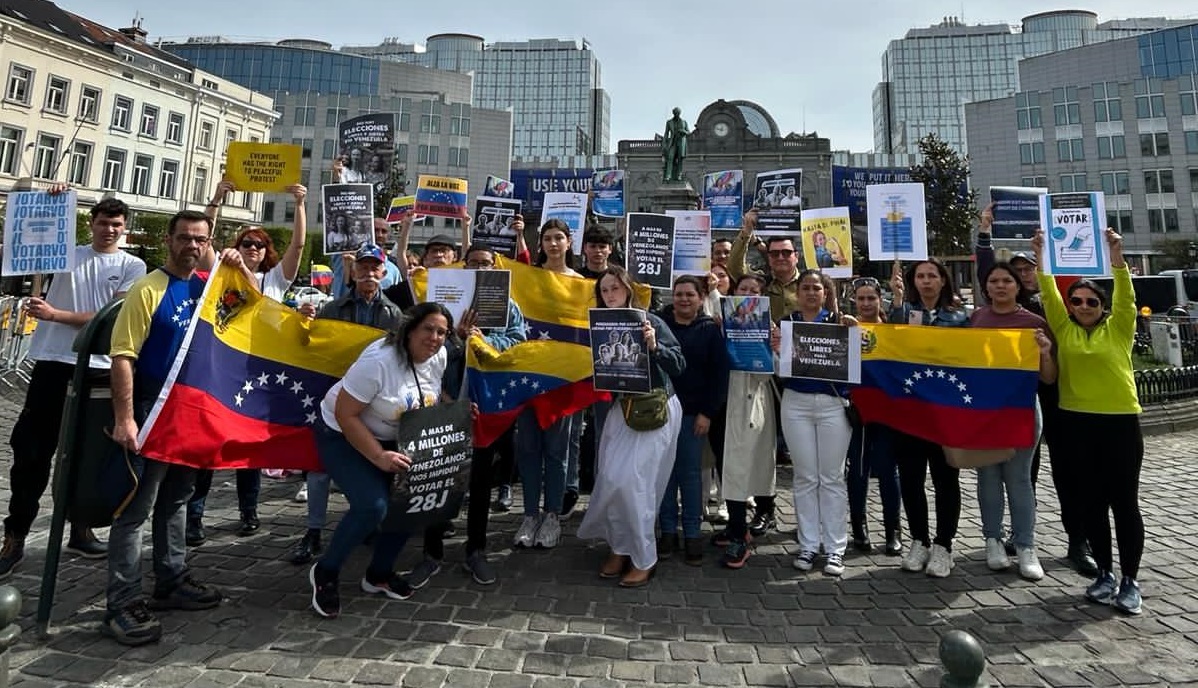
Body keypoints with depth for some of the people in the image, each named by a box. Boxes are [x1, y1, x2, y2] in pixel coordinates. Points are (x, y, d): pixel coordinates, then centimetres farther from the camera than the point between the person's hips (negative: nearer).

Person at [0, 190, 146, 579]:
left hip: (99, 368, -1)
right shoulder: (66, 251, 10)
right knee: (32, 451, 2)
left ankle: (81, 530, 25)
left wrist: (54, 314, -13)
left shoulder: (133, 266, 4)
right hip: (53, 362, 1)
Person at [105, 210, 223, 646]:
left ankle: (171, 582, 30)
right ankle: (122, 605, 6)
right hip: (154, 411, -7)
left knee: (176, 499, 18)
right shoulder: (148, 289, -13)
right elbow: (123, 356, -19)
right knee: (137, 508, -2)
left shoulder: (208, 287, 6)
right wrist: (124, 418, -24)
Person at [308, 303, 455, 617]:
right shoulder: (378, 361, -30)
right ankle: (325, 572, 3)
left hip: (392, 439, 7)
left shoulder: (439, 356, -9)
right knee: (373, 505, -23)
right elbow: (345, 415, -27)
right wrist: (379, 457, -30)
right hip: (343, 435, -7)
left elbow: (434, 396, 12)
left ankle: (379, 574, 18)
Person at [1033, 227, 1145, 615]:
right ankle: (1105, 574, 21)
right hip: (1077, 424, 2)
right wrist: (1041, 256, -11)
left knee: (1124, 502, 2)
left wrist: (1116, 256, -23)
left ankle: (1130, 581, 13)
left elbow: (1125, 297, -12)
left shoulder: (1119, 329, 3)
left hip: (1120, 423, -2)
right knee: (1093, 502, 10)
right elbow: (1049, 294, -1)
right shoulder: (1064, 330, 7)